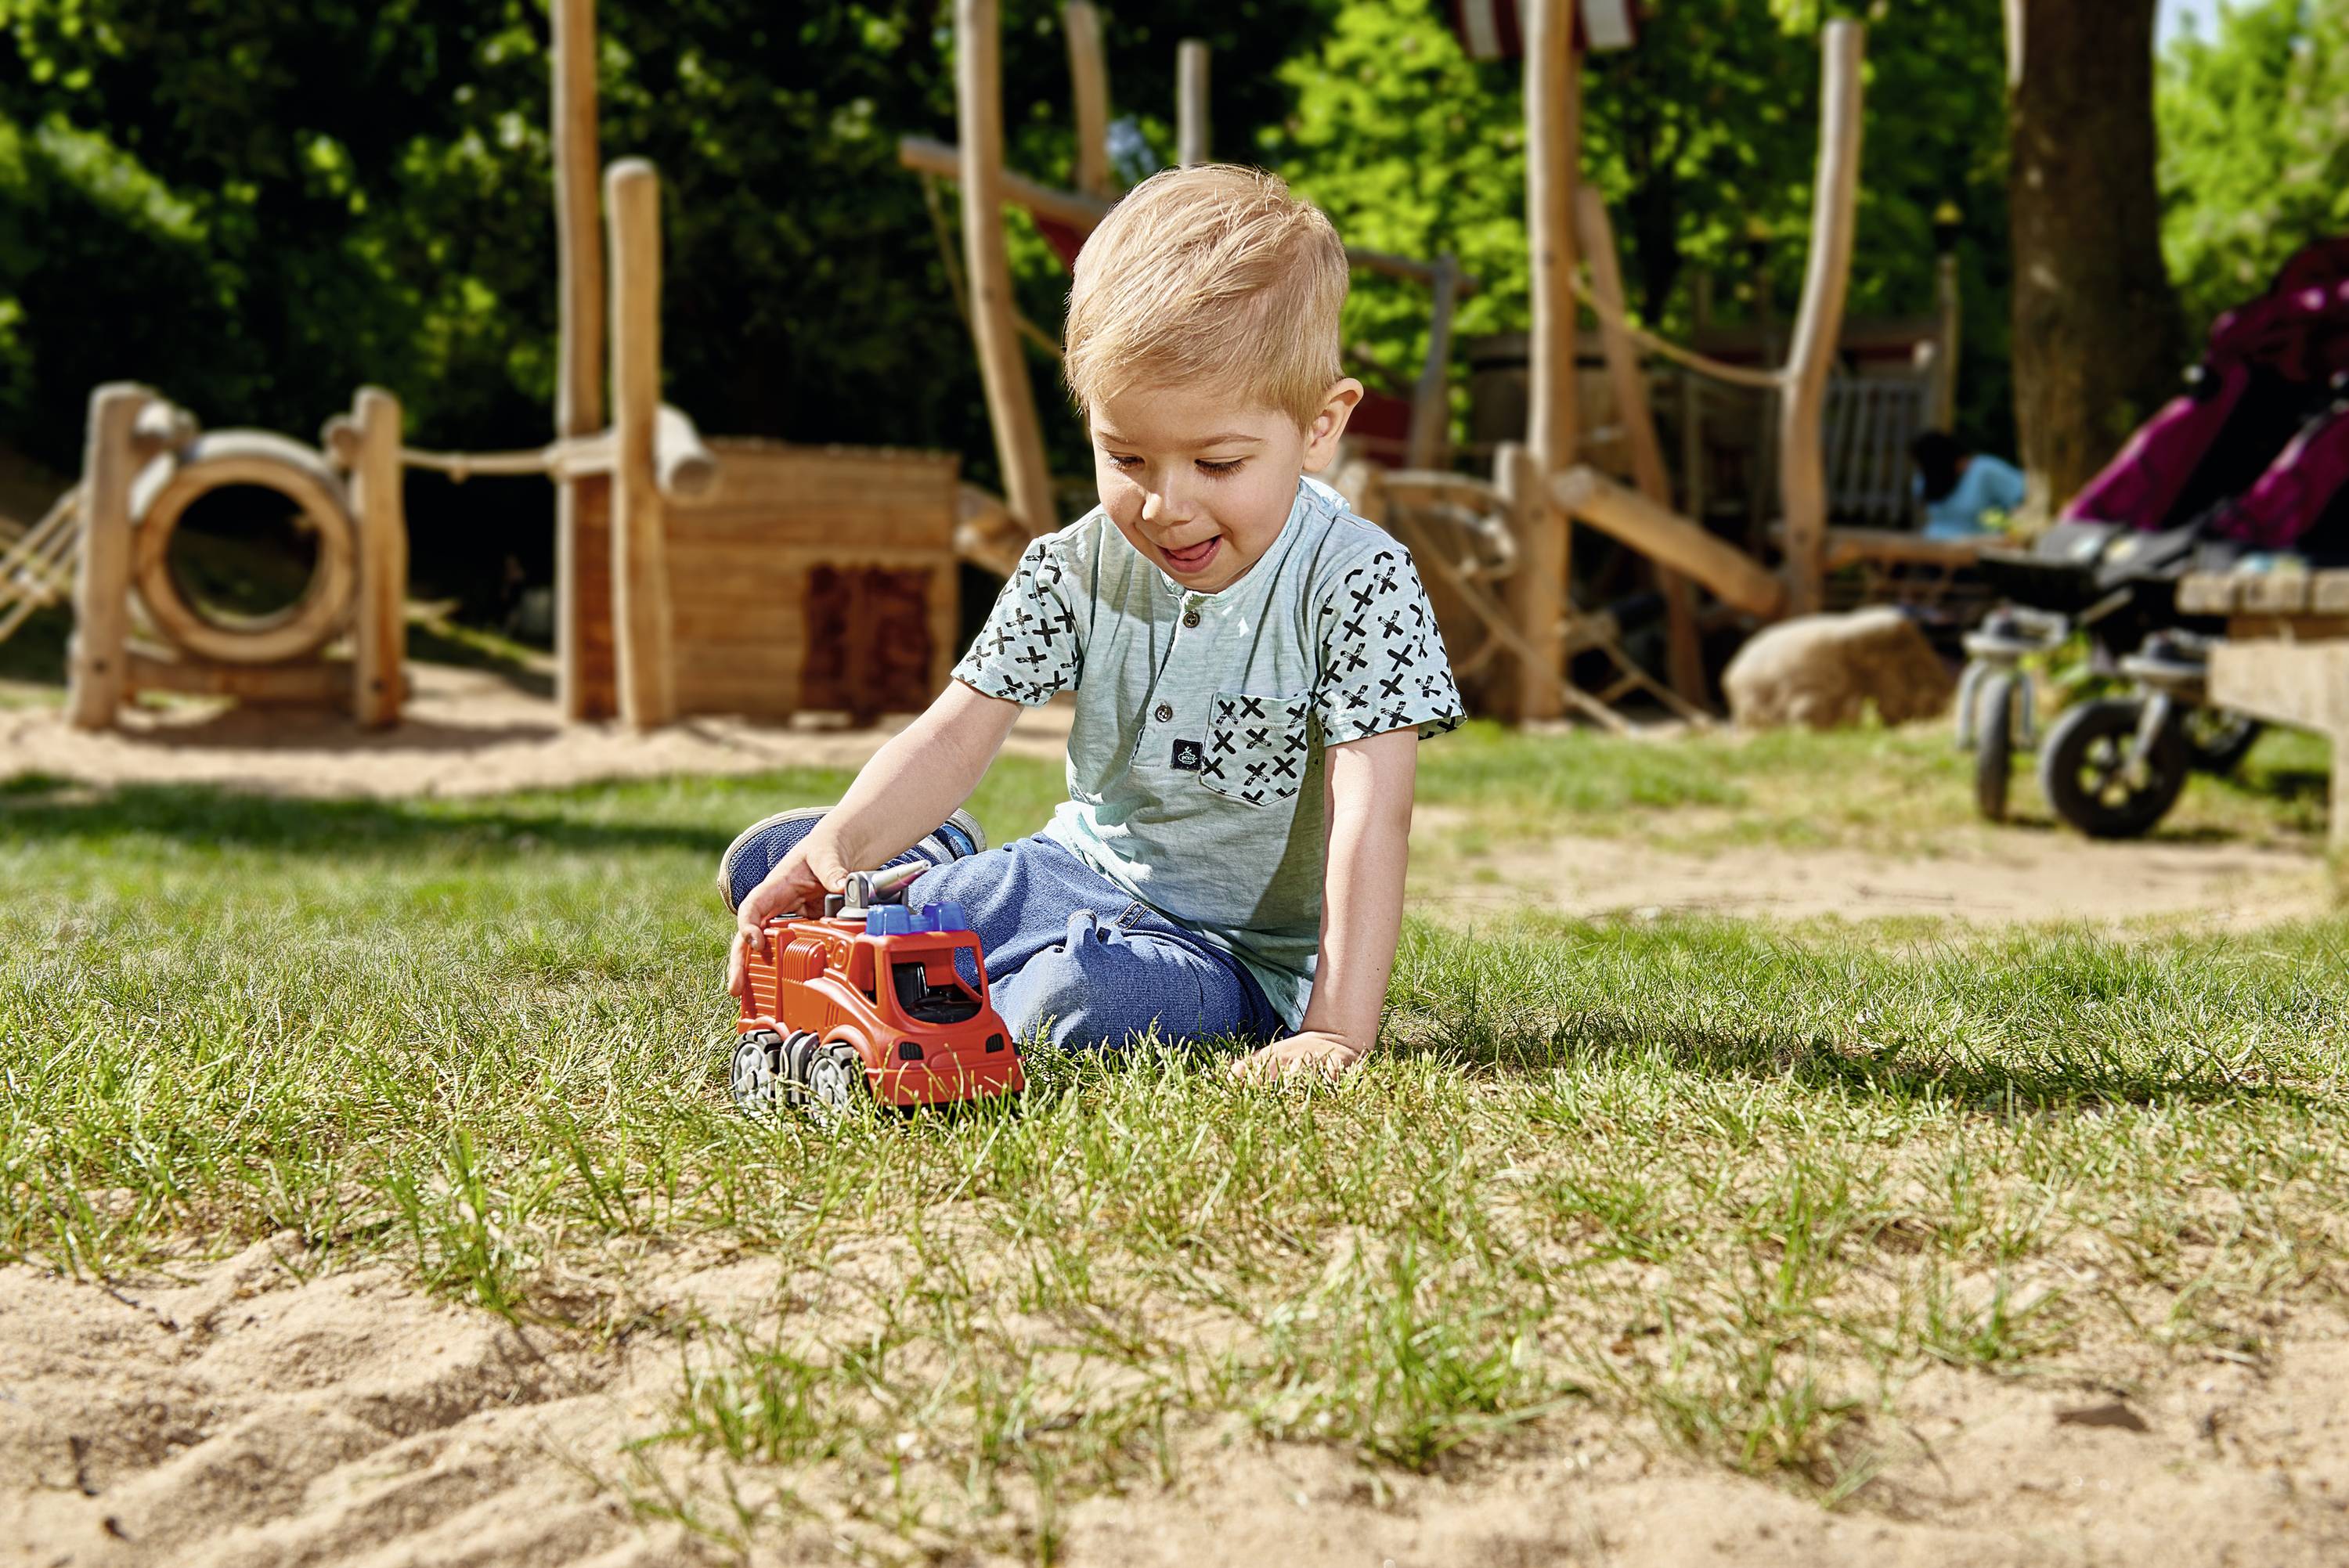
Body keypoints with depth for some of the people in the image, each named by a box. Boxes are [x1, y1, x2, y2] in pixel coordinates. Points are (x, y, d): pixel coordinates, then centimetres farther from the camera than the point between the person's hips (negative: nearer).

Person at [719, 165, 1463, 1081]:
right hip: (1080, 875, 5)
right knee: (768, 862, 2)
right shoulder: (1076, 570, -6)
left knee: (1082, 1000, -40)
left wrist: (1336, 1032, -34)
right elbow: (955, 736, -9)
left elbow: (1368, 819, -25)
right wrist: (835, 850, -29)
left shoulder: (1356, 585, -20)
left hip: (1240, 947, -5)